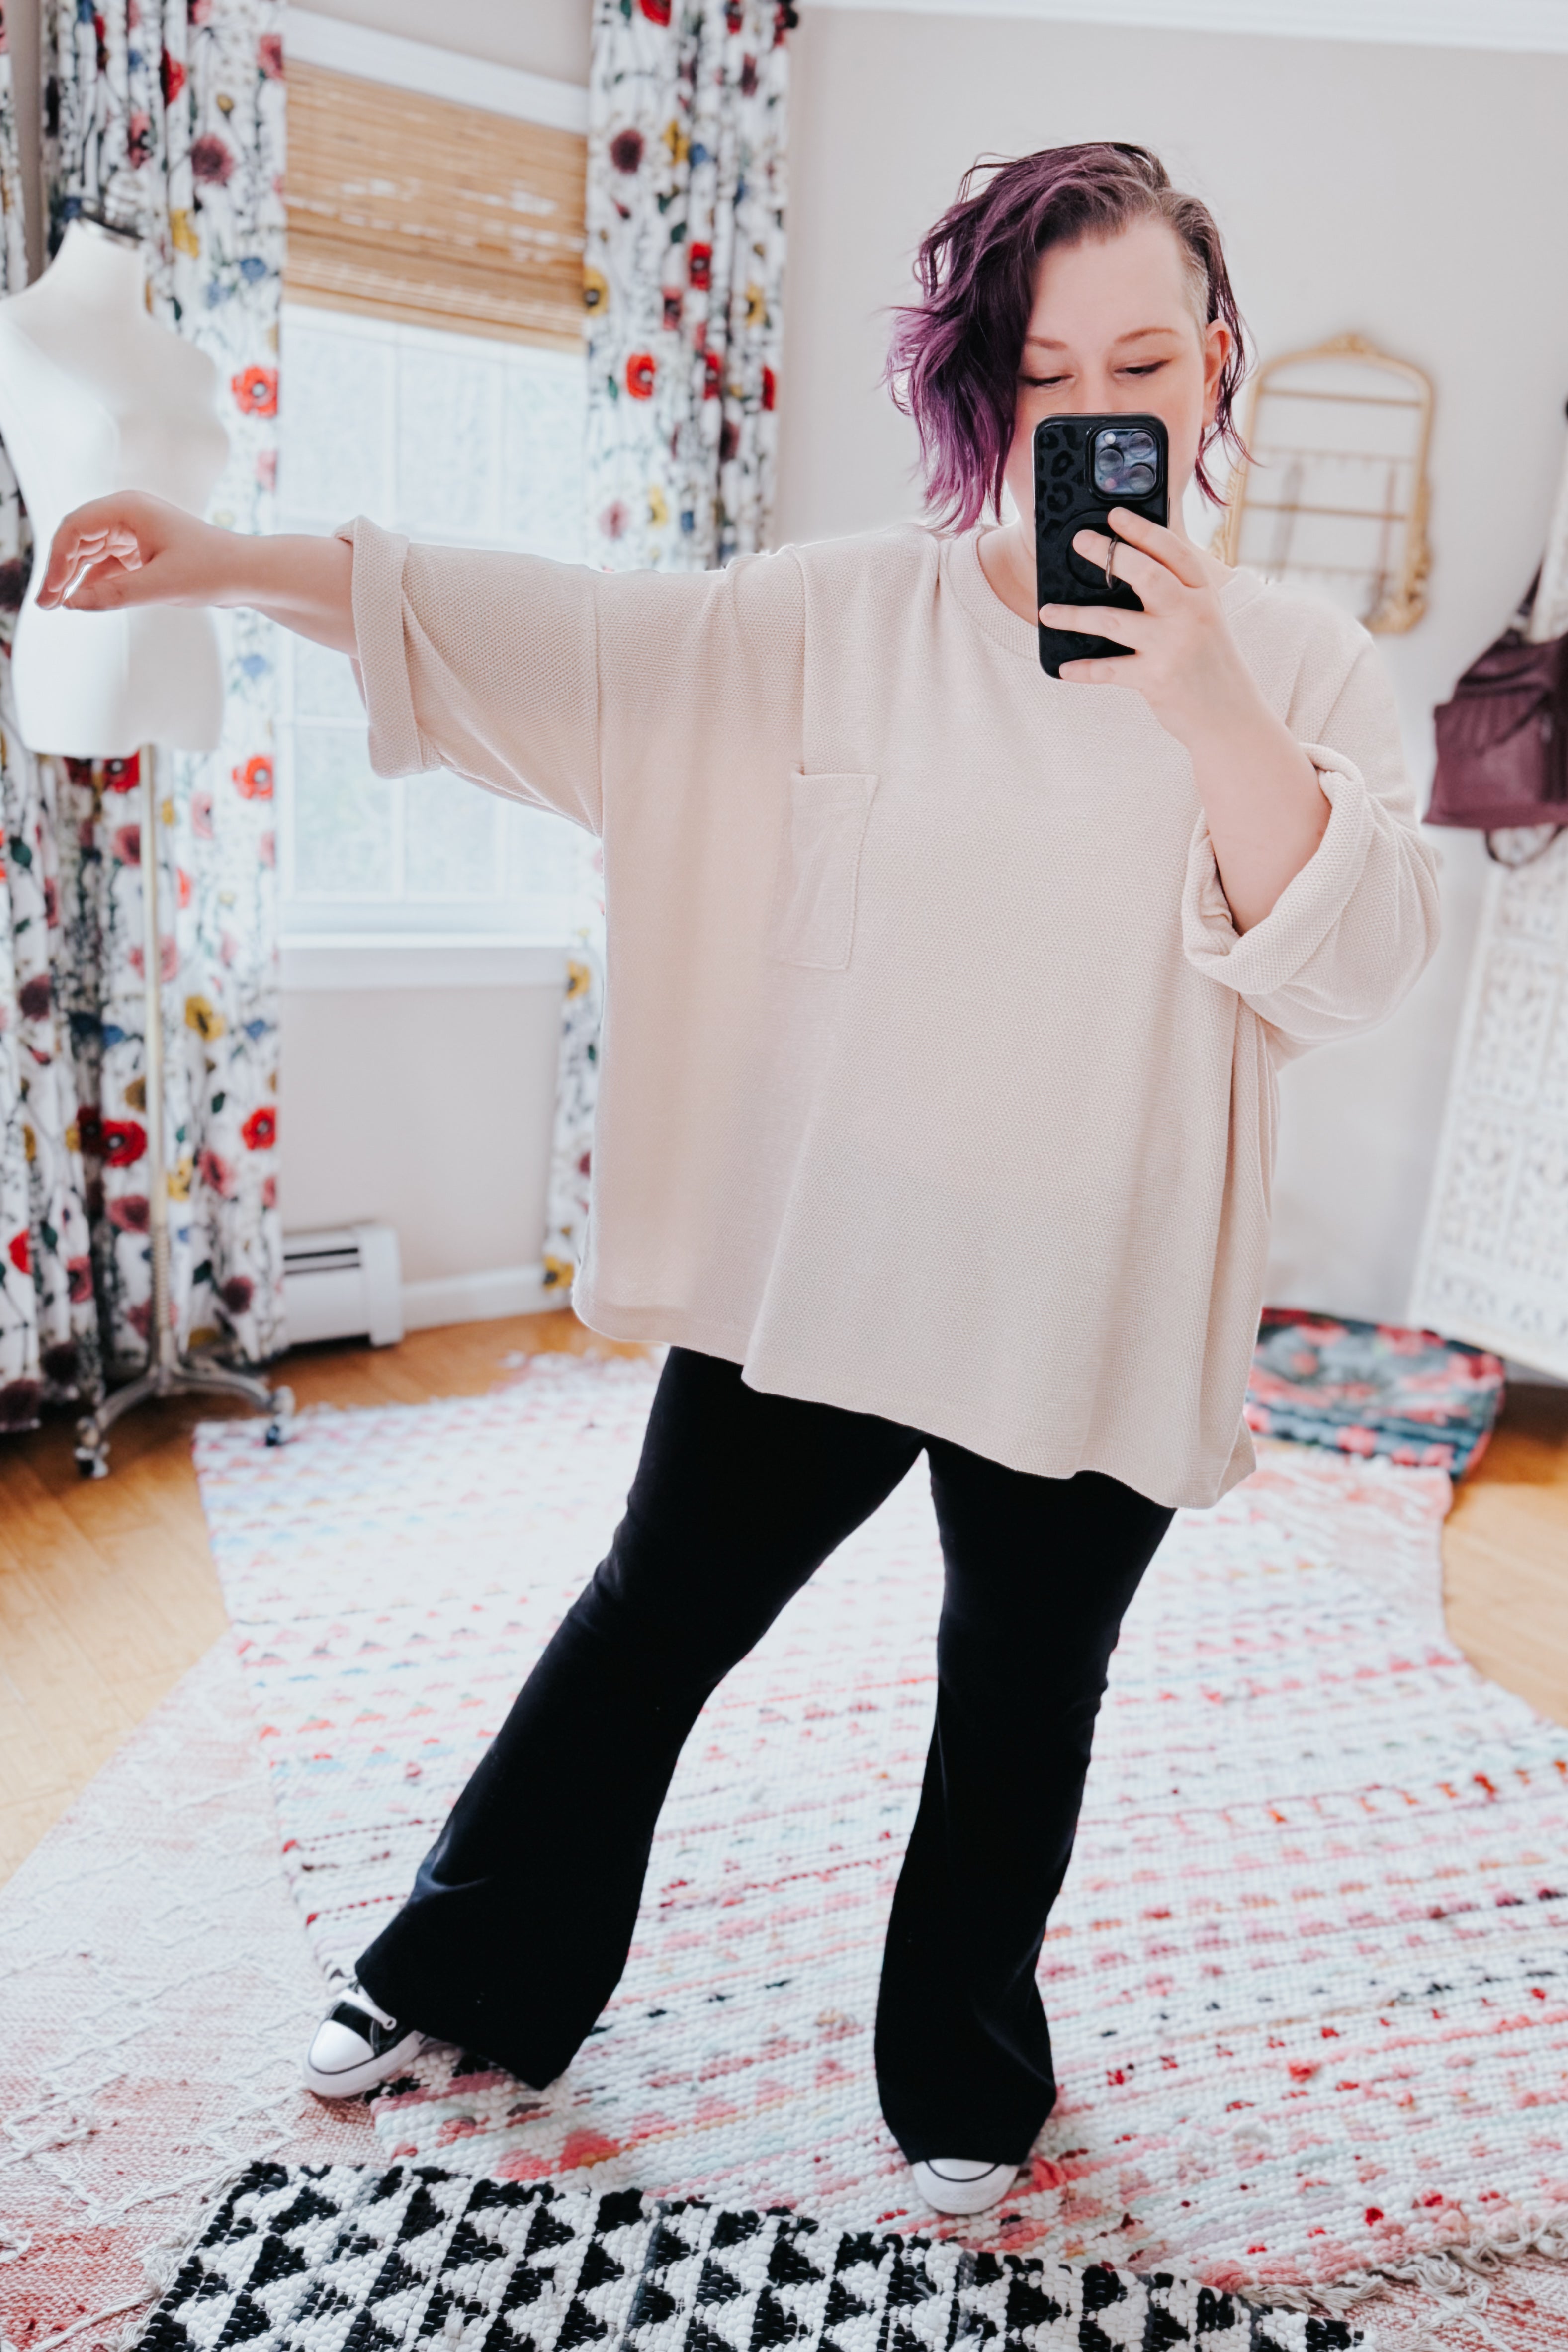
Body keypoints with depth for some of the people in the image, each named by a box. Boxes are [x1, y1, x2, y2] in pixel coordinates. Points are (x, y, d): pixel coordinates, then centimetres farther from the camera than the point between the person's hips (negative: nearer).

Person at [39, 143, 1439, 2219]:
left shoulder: (1298, 663, -1)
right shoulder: (846, 616, -1)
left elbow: (1350, 969, -13)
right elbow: (563, 635, -6)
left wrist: (1207, 705, -26)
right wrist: (226, 562, -15)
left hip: (1091, 1317, 0)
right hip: (811, 1268, 1)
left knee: (1023, 1701, 17)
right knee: (654, 1623, 15)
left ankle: (968, 2079, 46)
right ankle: (472, 1971, 42)